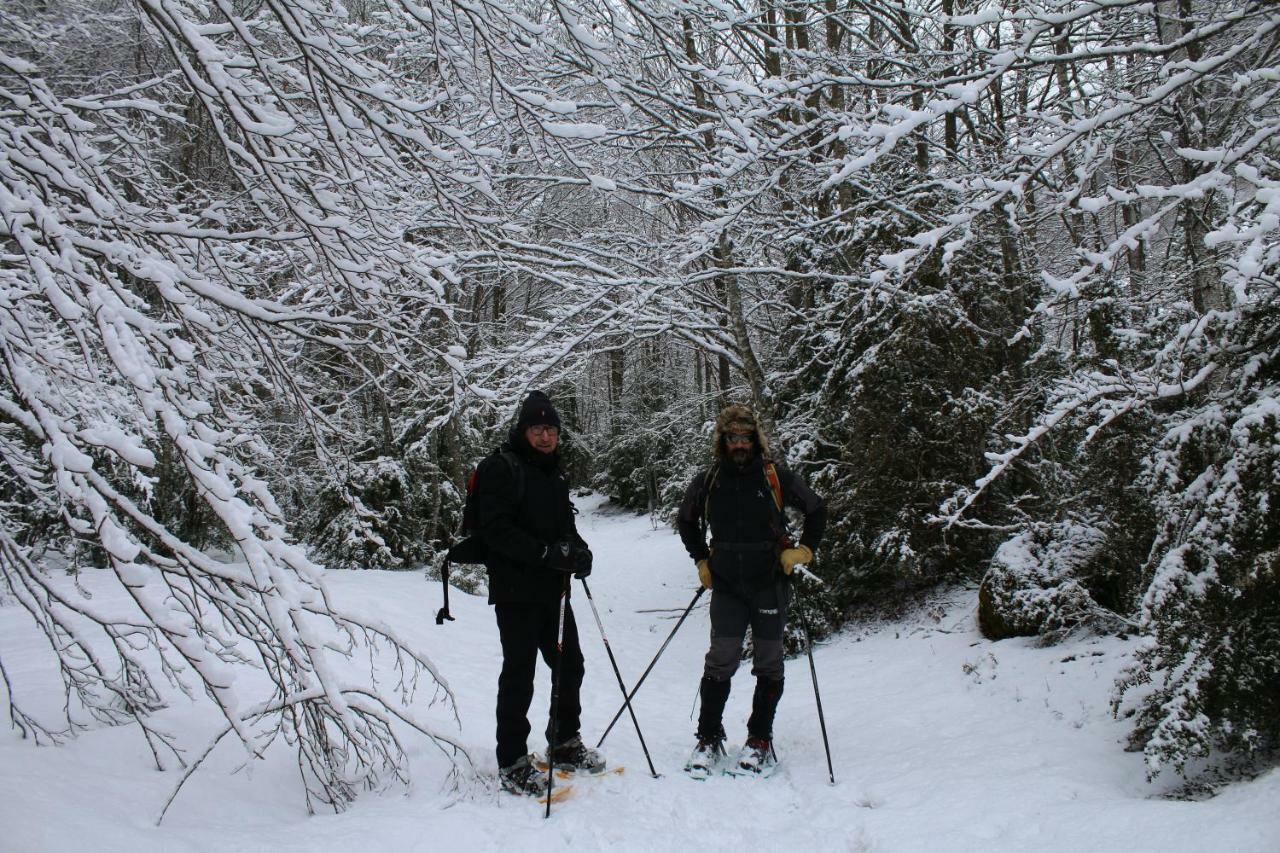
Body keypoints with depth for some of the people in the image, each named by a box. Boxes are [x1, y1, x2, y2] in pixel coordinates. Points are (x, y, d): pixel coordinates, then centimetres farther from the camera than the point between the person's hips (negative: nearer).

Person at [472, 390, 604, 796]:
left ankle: (565, 745, 31)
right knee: (520, 674, -3)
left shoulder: (554, 474, 17)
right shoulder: (499, 469, -9)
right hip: (516, 590, -8)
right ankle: (512, 763, 8)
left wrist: (578, 550, -1)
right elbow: (496, 530, -19)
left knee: (570, 665, 14)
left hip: (553, 590, 8)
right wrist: (546, 553, -25)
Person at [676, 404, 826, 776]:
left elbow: (817, 511, 10)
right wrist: (701, 561, 12)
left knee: (768, 663, 6)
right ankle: (709, 739, 8)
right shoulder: (707, 482, 1)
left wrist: (803, 550, 1)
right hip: (726, 587, 1)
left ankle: (760, 741, 16)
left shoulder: (777, 478, -4)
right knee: (720, 661, -3)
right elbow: (686, 521, 19)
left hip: (770, 583, -1)